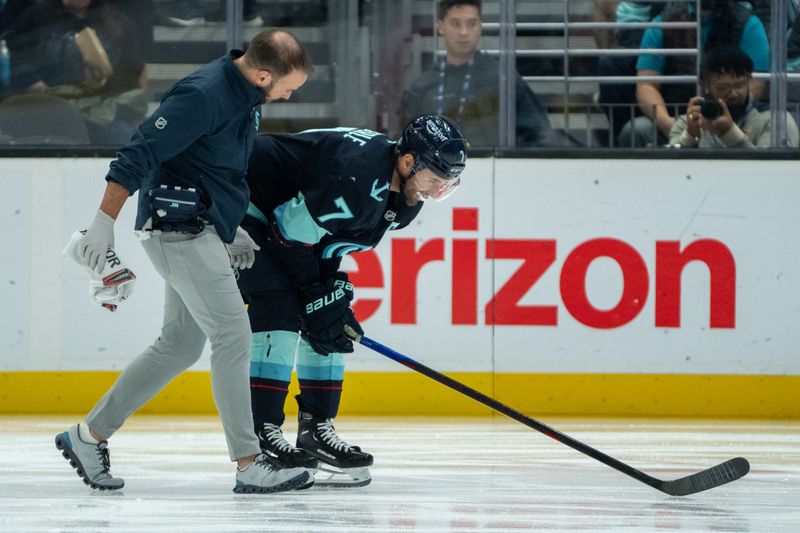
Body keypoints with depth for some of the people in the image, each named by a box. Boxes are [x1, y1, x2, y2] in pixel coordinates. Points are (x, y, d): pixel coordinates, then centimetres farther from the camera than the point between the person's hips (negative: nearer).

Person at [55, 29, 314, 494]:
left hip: (202, 232, 10)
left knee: (181, 343, 14)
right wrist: (105, 222, -25)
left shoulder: (247, 96, 8)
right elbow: (140, 155, -23)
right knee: (233, 337, -11)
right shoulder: (203, 96, -22)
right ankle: (249, 465, -9)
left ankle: (90, 435, 22)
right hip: (181, 229, -10)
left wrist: (232, 227, 22)